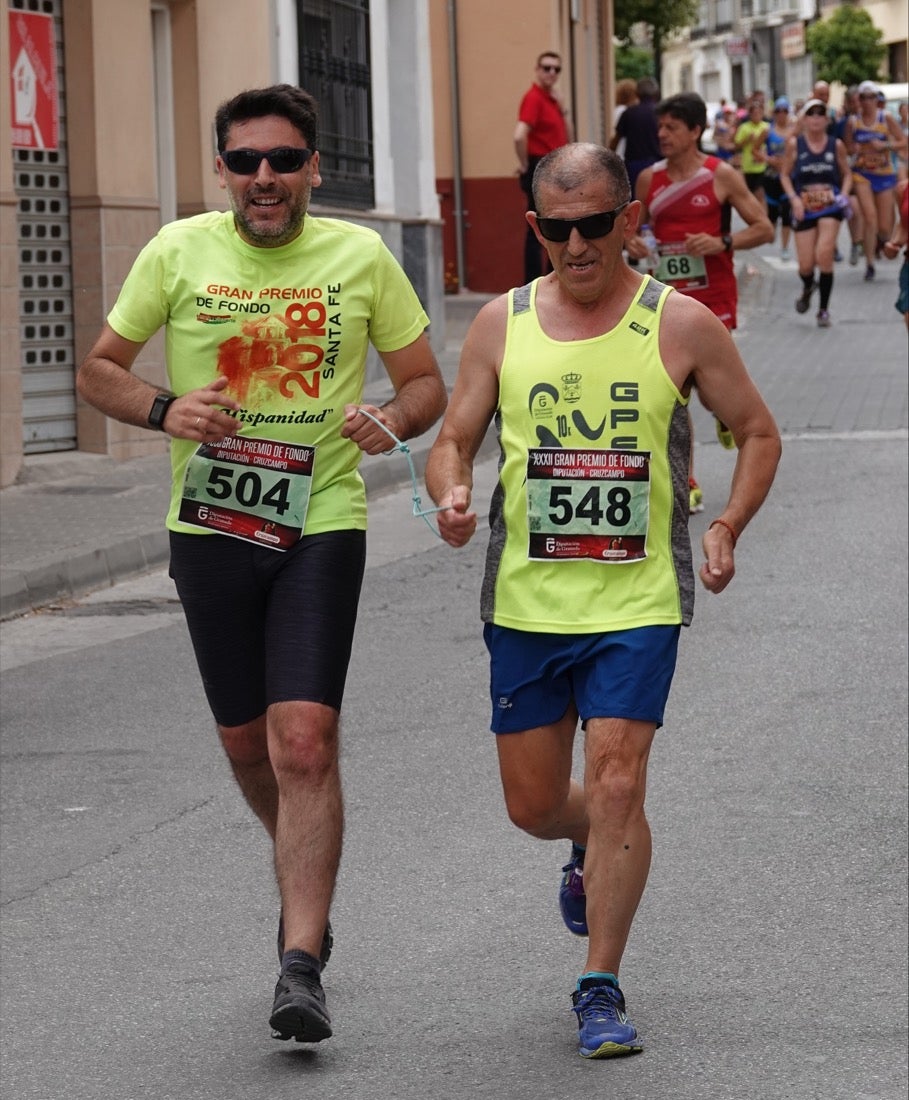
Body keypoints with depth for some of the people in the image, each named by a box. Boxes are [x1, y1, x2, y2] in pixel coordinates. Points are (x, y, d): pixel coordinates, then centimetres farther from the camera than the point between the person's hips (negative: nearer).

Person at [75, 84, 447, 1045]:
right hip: (211, 526, 2)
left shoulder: (361, 258, 0)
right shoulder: (178, 253, -1)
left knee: (304, 740, -14)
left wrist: (392, 417, -14)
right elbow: (98, 368, 7)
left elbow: (427, 382, 9)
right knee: (247, 742, 13)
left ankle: (301, 965, -13)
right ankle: (305, 872, 44)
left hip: (322, 524, -2)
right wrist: (164, 410, -13)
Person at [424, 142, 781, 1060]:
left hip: (638, 601, -3)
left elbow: (758, 433, 8)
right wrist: (452, 495, -15)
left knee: (617, 786, -13)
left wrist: (725, 527, -5)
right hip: (525, 599, 3)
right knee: (535, 805, 9)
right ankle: (593, 851, 46)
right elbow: (453, 441, 7)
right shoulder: (501, 324, 3)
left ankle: (601, 987, -1)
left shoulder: (680, 325, -3)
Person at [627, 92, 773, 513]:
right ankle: (687, 485, 4)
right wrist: (628, 241, -8)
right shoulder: (649, 179, 4)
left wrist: (722, 243, -21)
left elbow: (764, 229, -5)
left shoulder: (722, 176, -6)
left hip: (714, 296, -3)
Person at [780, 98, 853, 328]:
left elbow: (847, 174, 11)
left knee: (824, 255, -17)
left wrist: (843, 194, -7)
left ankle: (824, 310, -3)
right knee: (806, 265, -1)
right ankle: (808, 288, 38)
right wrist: (794, 199, -8)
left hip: (831, 206, -1)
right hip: (804, 209, 1)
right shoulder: (795, 144, -1)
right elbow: (785, 175, 6)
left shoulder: (836, 145, 0)